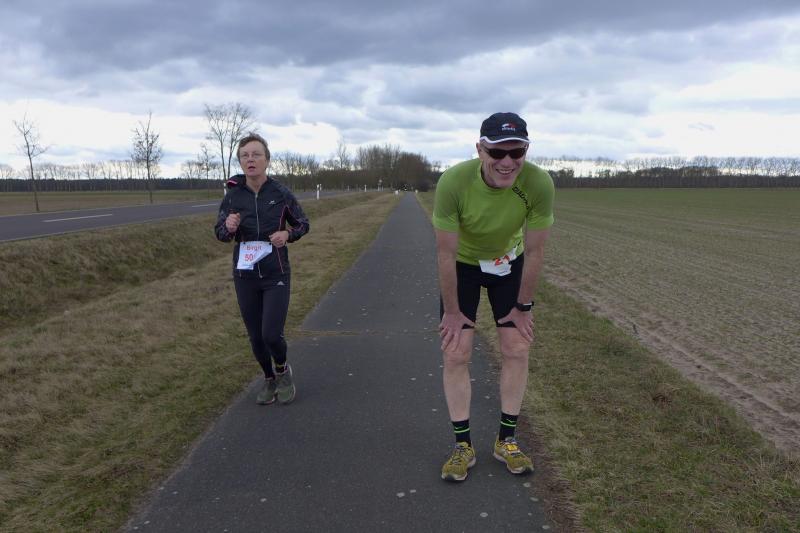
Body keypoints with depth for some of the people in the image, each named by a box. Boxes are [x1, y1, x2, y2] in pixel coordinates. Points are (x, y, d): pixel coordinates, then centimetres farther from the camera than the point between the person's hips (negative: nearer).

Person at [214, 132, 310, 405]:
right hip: (245, 276, 2)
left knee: (271, 334, -12)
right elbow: (220, 232, 6)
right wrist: (229, 227, -17)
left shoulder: (281, 193, -8)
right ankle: (269, 379, 37)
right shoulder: (233, 195, -4)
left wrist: (287, 234, -15)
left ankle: (283, 370, 22)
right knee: (255, 336, 11)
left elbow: (302, 224, 6)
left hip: (276, 275, -2)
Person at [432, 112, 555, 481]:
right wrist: (452, 311, -15)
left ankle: (506, 440, 20)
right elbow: (446, 253, -23)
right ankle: (463, 446, 13)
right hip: (463, 264, -1)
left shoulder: (539, 184, -29)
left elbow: (534, 251, -16)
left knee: (517, 351, 1)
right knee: (456, 354, -4)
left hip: (509, 263, 2)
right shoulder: (453, 182, -34)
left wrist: (523, 306, -8)